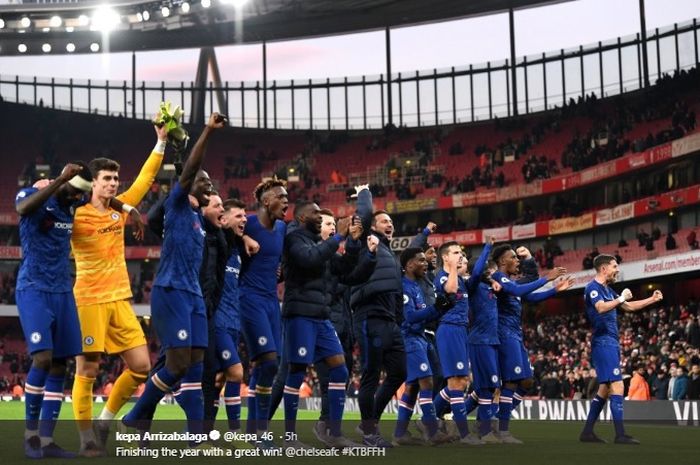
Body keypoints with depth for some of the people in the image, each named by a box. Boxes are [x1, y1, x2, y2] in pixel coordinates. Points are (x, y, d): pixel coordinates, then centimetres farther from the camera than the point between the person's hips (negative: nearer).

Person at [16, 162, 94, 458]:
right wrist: (60, 179, -37)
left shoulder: (73, 206, 9)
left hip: (63, 292, 6)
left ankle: (46, 439, 7)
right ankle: (30, 434, -2)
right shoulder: (31, 195, -8)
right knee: (43, 358, -18)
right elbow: (23, 209, -33)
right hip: (33, 290, -6)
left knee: (60, 364, 2)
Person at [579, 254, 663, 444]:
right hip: (603, 343, -10)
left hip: (611, 343, 10)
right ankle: (620, 435, -18)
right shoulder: (593, 288, -9)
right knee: (617, 386, -15)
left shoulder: (607, 290, 19)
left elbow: (629, 307, 31)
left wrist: (652, 299, 27)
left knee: (605, 389, 11)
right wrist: (621, 298, -17)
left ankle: (587, 432, 14)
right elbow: (601, 308, -27)